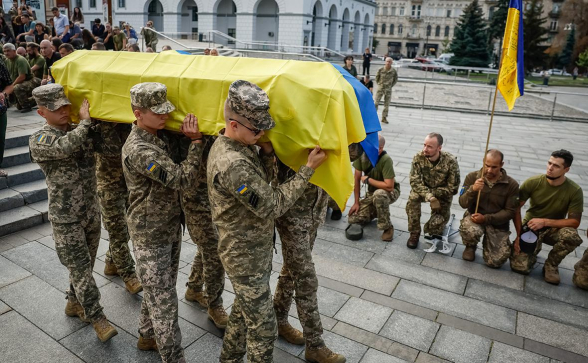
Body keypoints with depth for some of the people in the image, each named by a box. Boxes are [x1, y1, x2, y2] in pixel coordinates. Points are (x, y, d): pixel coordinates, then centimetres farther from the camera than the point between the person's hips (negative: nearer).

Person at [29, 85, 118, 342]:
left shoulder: (80, 131, 5)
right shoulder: (38, 141, -12)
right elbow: (65, 147, -32)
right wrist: (85, 120, -21)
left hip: (91, 211, 6)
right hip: (66, 219, -5)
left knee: (86, 263, 18)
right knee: (79, 267, 0)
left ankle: (74, 303, 39)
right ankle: (96, 317, 12)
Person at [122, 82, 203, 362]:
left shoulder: (157, 137, 4)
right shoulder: (138, 151, -26)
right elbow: (183, 179, -27)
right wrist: (196, 141, -24)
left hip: (170, 228, 9)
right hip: (151, 237, -9)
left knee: (158, 289, 23)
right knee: (163, 301, 3)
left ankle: (147, 336, 44)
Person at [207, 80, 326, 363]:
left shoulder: (239, 145, -1)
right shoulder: (232, 164, -33)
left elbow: (261, 183, 5)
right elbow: (272, 205, -27)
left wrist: (267, 152, -12)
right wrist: (308, 169, -23)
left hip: (254, 248, 10)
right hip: (247, 259, -10)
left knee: (244, 310, 28)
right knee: (262, 327, 8)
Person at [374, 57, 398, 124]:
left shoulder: (393, 71, -5)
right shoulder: (381, 70, -6)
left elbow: (396, 79, 12)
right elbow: (377, 77, 10)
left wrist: (391, 85, 7)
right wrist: (379, 84, 8)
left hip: (388, 89, 1)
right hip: (380, 88, -1)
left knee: (387, 105, 5)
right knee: (376, 103, -6)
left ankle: (384, 118, 14)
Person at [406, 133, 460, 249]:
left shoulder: (450, 161, -25)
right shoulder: (418, 158, -21)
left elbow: (452, 189, -19)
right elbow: (415, 182, -23)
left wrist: (433, 194, -23)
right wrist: (429, 197, -38)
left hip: (442, 194, -1)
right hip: (423, 190, 1)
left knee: (434, 225, -14)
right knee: (413, 197, -33)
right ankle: (414, 233, -13)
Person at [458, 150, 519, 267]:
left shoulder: (512, 184, -8)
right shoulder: (472, 177, -6)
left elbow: (510, 212, -8)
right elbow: (463, 203, -9)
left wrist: (486, 218, -21)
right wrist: (472, 190, -30)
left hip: (497, 222, 0)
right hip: (474, 216, 0)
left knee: (495, 262, -12)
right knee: (470, 231, -37)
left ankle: (488, 241, 24)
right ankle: (470, 246, 3)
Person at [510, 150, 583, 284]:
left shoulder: (575, 191, -15)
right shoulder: (533, 182, -16)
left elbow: (575, 222, -13)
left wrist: (545, 222, -25)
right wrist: (519, 235, -16)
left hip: (554, 228, 1)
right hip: (531, 226, -1)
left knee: (572, 236, -36)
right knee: (520, 266, -19)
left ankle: (551, 264, -5)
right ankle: (534, 250, 19)